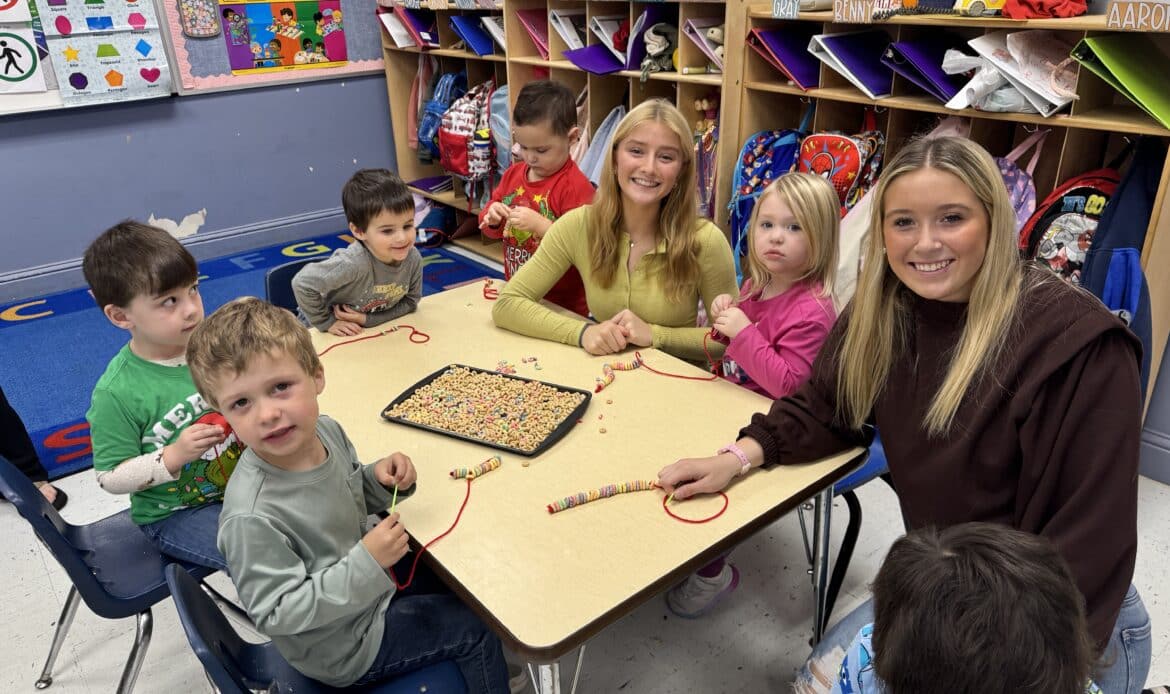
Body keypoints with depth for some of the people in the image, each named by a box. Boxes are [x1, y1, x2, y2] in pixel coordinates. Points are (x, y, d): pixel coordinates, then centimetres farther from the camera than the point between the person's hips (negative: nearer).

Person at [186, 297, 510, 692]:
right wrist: (365, 563, -35)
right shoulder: (251, 517, -36)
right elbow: (276, 615, -28)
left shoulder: (325, 430, -14)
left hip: (364, 585, 7)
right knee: (475, 629, 3)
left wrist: (381, 480, -16)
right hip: (343, 648, -7)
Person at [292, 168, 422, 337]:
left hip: (372, 328, 2)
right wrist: (326, 322, -19)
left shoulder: (413, 258, -19)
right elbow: (303, 284, -28)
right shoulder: (352, 264, -34)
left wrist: (368, 319, -18)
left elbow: (410, 300, -8)